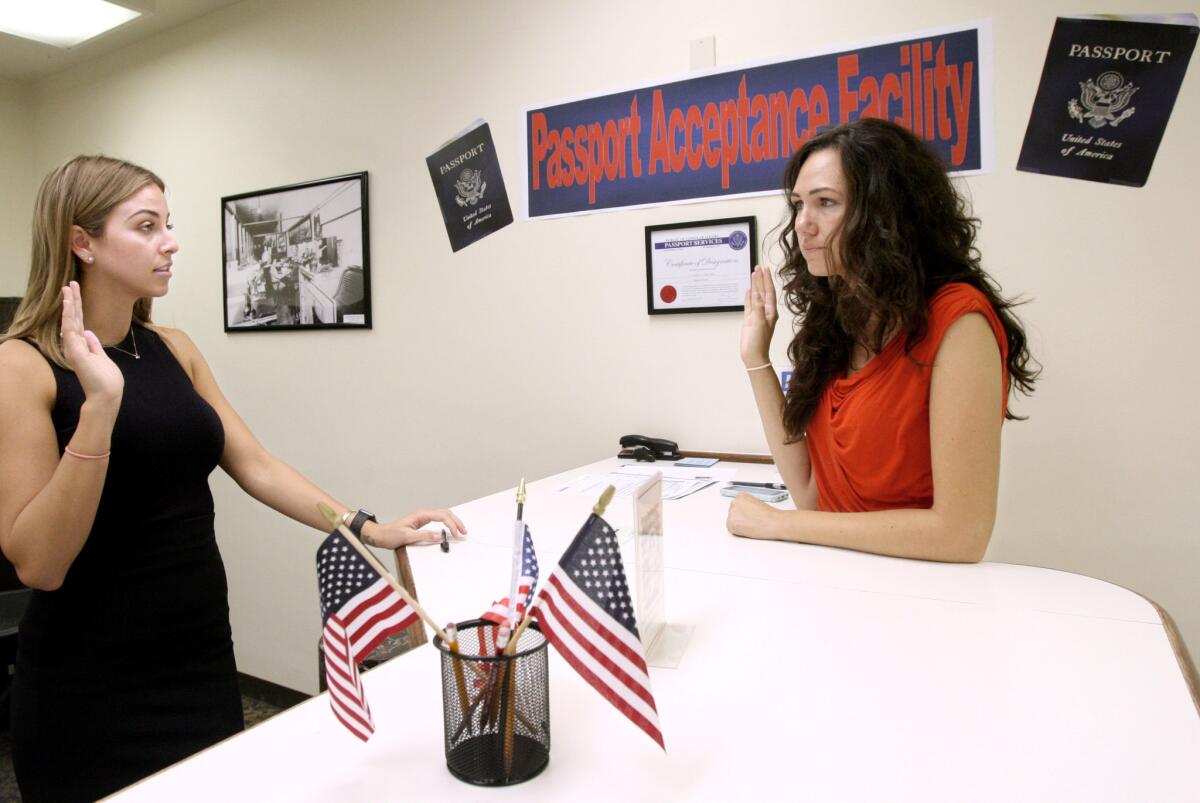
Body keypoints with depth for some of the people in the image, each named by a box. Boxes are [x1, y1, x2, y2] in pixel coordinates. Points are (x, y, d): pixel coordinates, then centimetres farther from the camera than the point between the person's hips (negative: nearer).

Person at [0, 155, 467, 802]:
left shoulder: (174, 351, 5)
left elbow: (255, 466, 3)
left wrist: (369, 529, -5)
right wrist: (98, 405, -27)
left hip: (203, 653, 5)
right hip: (91, 685, -5)